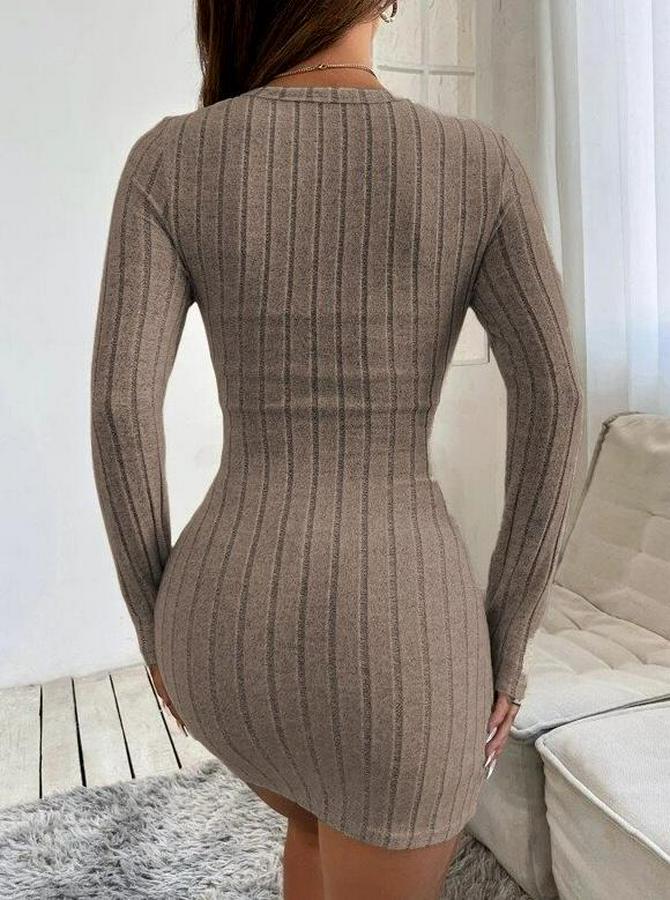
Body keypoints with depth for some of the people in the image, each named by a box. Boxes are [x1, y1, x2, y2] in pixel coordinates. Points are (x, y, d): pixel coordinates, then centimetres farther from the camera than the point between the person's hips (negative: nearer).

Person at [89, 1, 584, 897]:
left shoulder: (169, 159, -2)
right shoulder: (480, 160, -2)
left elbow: (120, 403, -9)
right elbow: (553, 400, -8)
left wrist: (156, 622, 5)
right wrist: (508, 645, 2)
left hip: (236, 635, 3)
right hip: (398, 648, -2)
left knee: (318, 819, 38)